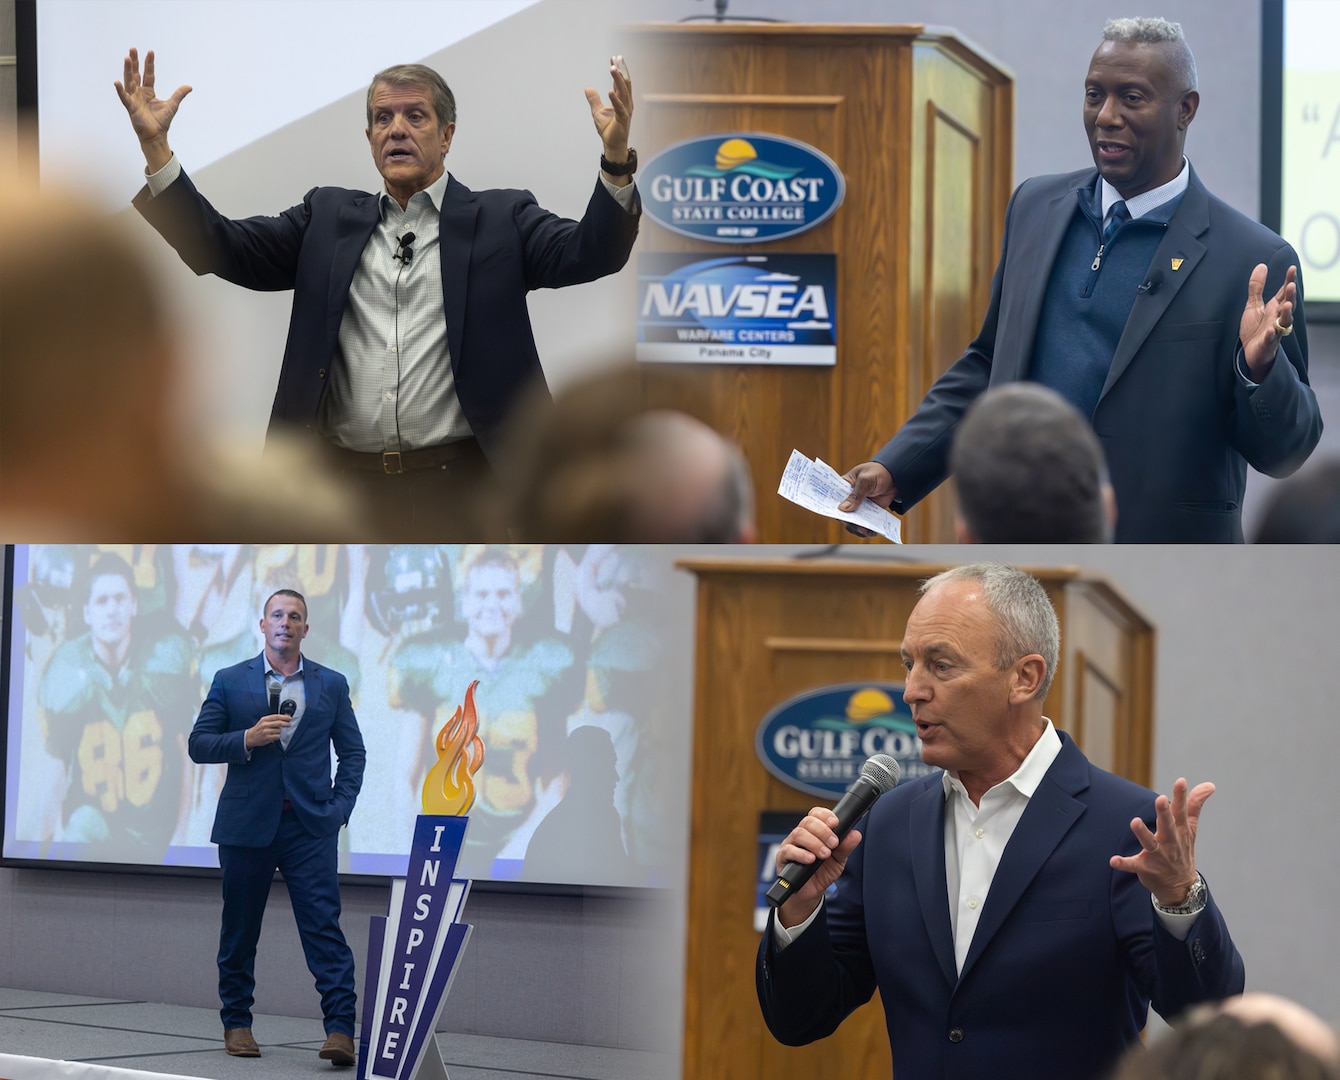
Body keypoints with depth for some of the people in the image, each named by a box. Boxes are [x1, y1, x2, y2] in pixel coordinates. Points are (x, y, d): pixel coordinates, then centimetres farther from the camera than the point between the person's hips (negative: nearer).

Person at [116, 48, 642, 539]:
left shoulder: (500, 218, 6)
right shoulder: (328, 217, 14)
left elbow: (589, 252, -9)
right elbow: (223, 248, 5)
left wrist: (616, 157, -28)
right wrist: (154, 145, -6)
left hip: (460, 488, -2)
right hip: (347, 485, 2)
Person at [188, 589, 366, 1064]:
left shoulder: (331, 685, 9)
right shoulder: (230, 682, 7)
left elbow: (353, 752, 11)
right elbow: (199, 745, 3)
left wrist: (339, 808, -1)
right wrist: (247, 739, -13)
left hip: (311, 828, 0)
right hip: (247, 824, 1)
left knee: (324, 926, -10)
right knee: (239, 931, 7)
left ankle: (341, 1029, -15)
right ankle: (237, 1024, 19)